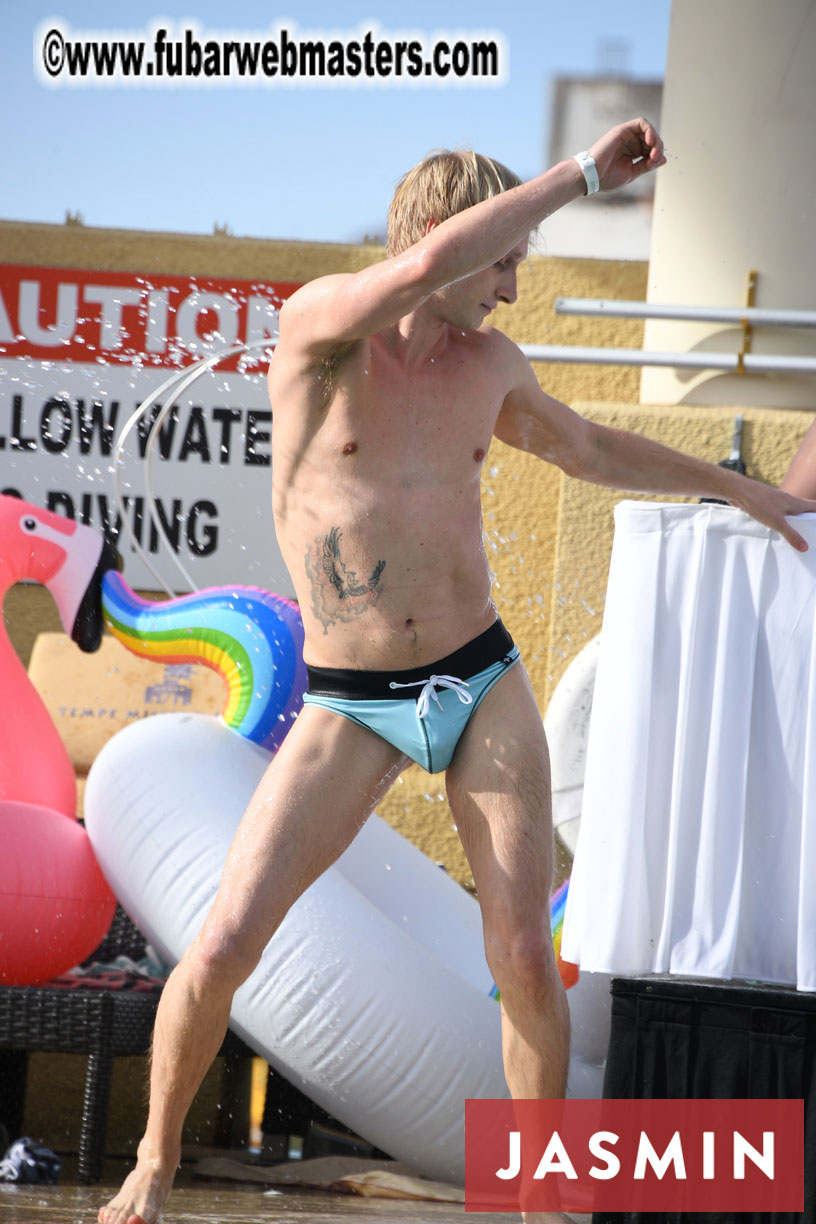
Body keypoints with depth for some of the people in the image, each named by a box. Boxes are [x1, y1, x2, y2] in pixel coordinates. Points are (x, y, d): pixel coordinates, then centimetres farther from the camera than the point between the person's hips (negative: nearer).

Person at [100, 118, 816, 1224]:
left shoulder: (487, 362, 6)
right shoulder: (318, 323, -10)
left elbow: (588, 448, 27)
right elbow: (424, 265, -31)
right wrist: (584, 172, -24)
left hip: (485, 688, 4)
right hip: (349, 713, -4)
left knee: (525, 958, -3)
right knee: (225, 944, -12)